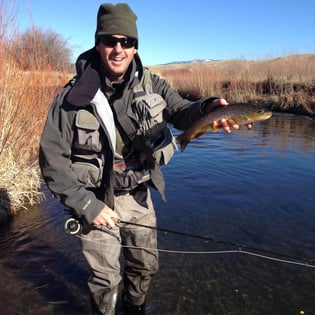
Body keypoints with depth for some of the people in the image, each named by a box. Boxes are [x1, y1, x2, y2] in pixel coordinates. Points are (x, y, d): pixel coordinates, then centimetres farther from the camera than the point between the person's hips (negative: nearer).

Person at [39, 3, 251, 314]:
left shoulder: (151, 84, -8)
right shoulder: (73, 96, -17)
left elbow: (180, 112, -19)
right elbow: (52, 159, -15)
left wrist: (207, 109, -43)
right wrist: (87, 205, -18)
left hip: (137, 195, 4)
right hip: (95, 200, -3)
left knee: (146, 263, 22)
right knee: (106, 277, 11)